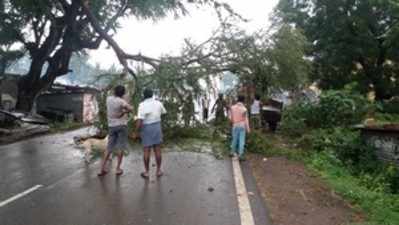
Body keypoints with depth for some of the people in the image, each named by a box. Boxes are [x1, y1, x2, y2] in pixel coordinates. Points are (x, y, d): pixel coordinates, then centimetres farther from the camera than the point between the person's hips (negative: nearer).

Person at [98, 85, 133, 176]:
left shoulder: (108, 99, 4)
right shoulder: (121, 101, -13)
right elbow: (131, 109, -23)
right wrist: (124, 112, -10)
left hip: (111, 126, 5)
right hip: (121, 125, -5)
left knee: (109, 148, 10)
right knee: (120, 147, 5)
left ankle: (102, 169, 9)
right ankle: (118, 168, 8)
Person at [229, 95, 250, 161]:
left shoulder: (232, 107, -4)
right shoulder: (244, 109, -12)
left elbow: (230, 117, 2)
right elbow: (246, 119, -9)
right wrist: (248, 128, -2)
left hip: (235, 125, 3)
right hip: (242, 126, -3)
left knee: (234, 139, 17)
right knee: (241, 140, -1)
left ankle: (232, 152, 28)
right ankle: (240, 155, -3)